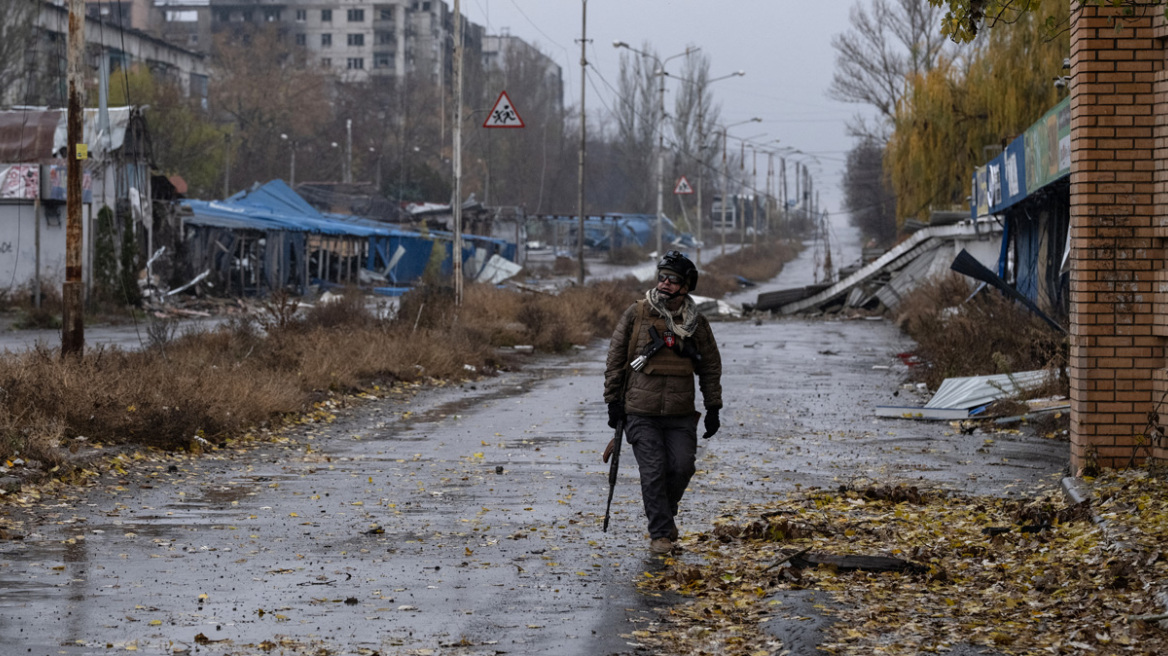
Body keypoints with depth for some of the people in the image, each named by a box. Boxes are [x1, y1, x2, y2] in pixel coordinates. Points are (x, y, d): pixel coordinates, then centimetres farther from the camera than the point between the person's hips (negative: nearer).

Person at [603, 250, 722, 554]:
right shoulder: (636, 314, 0)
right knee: (653, 471, -7)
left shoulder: (696, 324, 6)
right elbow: (615, 358, 4)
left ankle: (665, 512, 25)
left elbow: (711, 367, 13)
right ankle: (660, 533, 3)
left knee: (682, 468, -4)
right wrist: (613, 400, 1)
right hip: (641, 412, -2)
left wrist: (713, 408, 7)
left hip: (681, 414, 2)